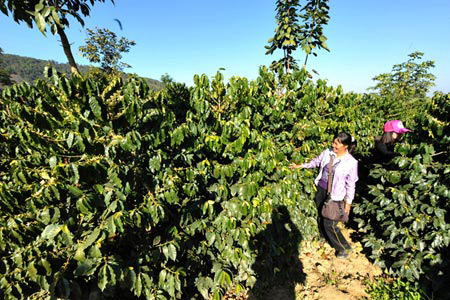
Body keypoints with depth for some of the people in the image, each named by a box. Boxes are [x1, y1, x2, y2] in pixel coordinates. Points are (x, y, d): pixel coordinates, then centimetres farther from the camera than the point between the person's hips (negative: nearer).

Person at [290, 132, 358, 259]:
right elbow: (316, 161, 15)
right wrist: (301, 165, 20)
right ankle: (324, 237, 50)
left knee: (329, 224, 1)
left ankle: (345, 248, 26)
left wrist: (348, 202, -3)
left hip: (334, 196, -5)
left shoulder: (351, 162, -16)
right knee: (320, 217, 21)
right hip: (321, 190, 5)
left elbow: (351, 184, -8)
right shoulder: (327, 152, -5)